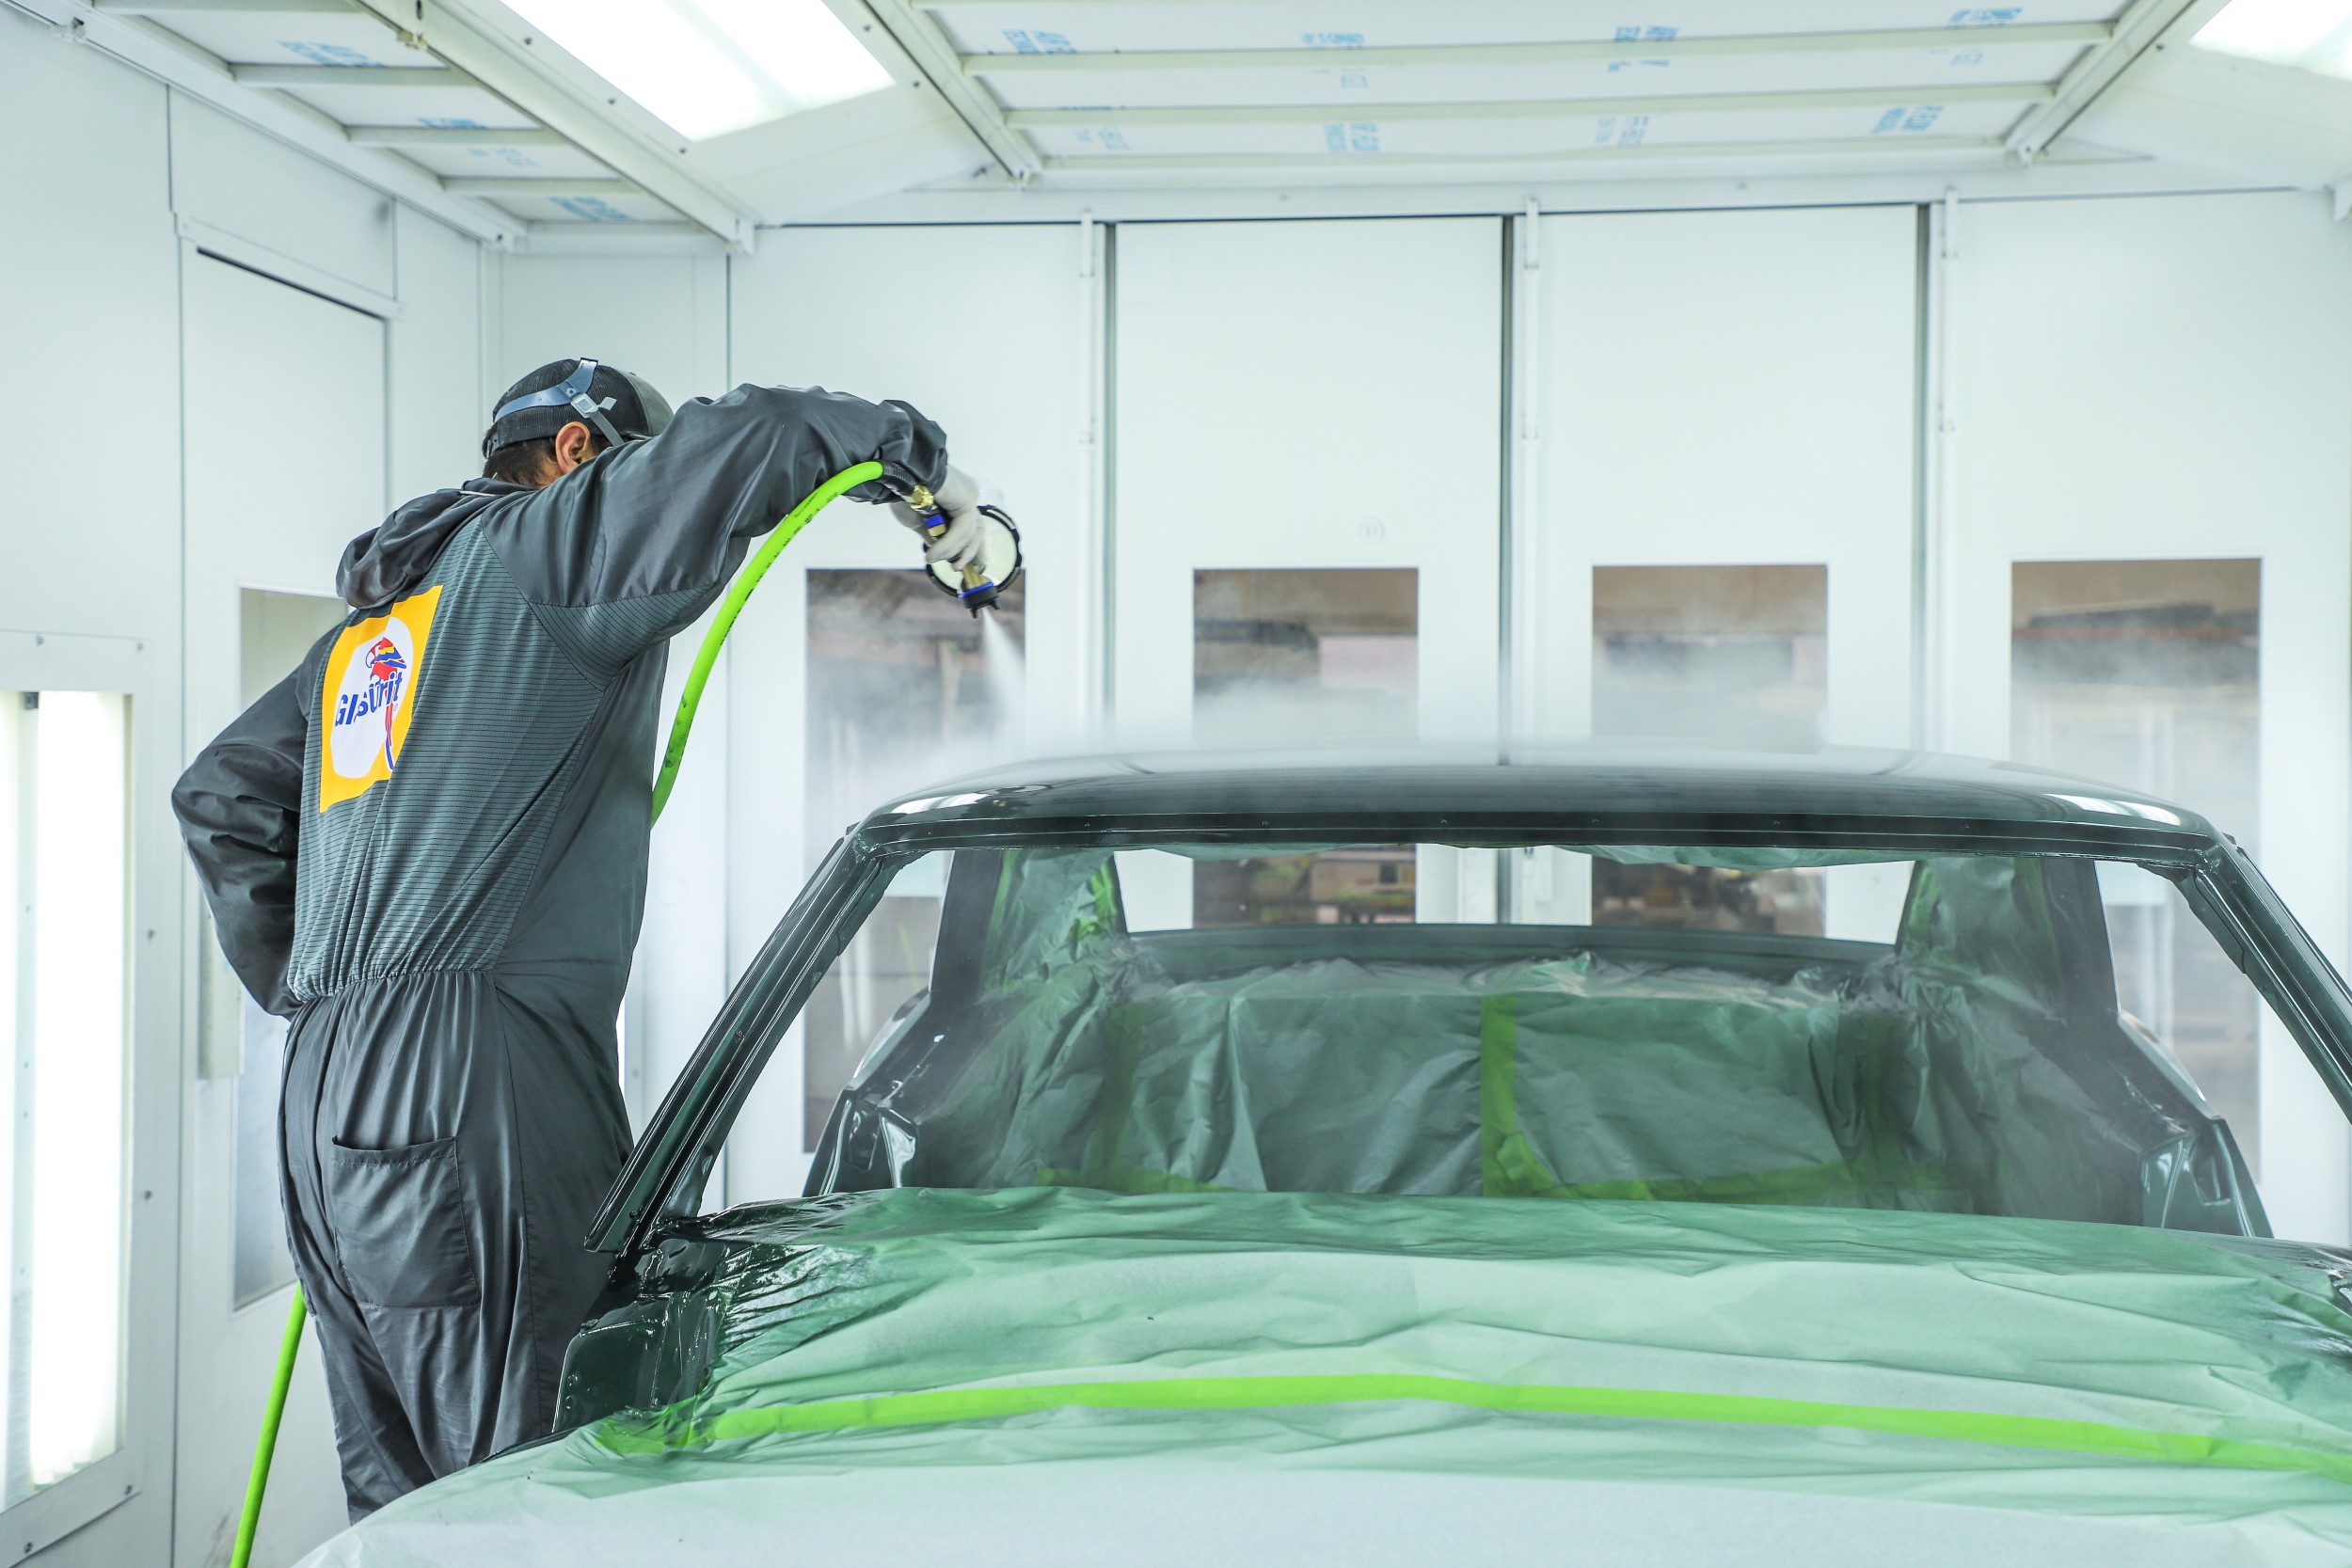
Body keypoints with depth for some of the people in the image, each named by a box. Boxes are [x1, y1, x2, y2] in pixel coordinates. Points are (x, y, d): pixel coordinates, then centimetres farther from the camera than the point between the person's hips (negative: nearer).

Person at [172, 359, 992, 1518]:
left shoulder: (371, 619, 28)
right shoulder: (541, 548, 3)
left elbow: (220, 794, 30)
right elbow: (742, 441, -10)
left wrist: (300, 986, 27)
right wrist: (916, 461, 6)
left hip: (328, 1096, 9)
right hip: (467, 1083, -9)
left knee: (403, 1500, 9)